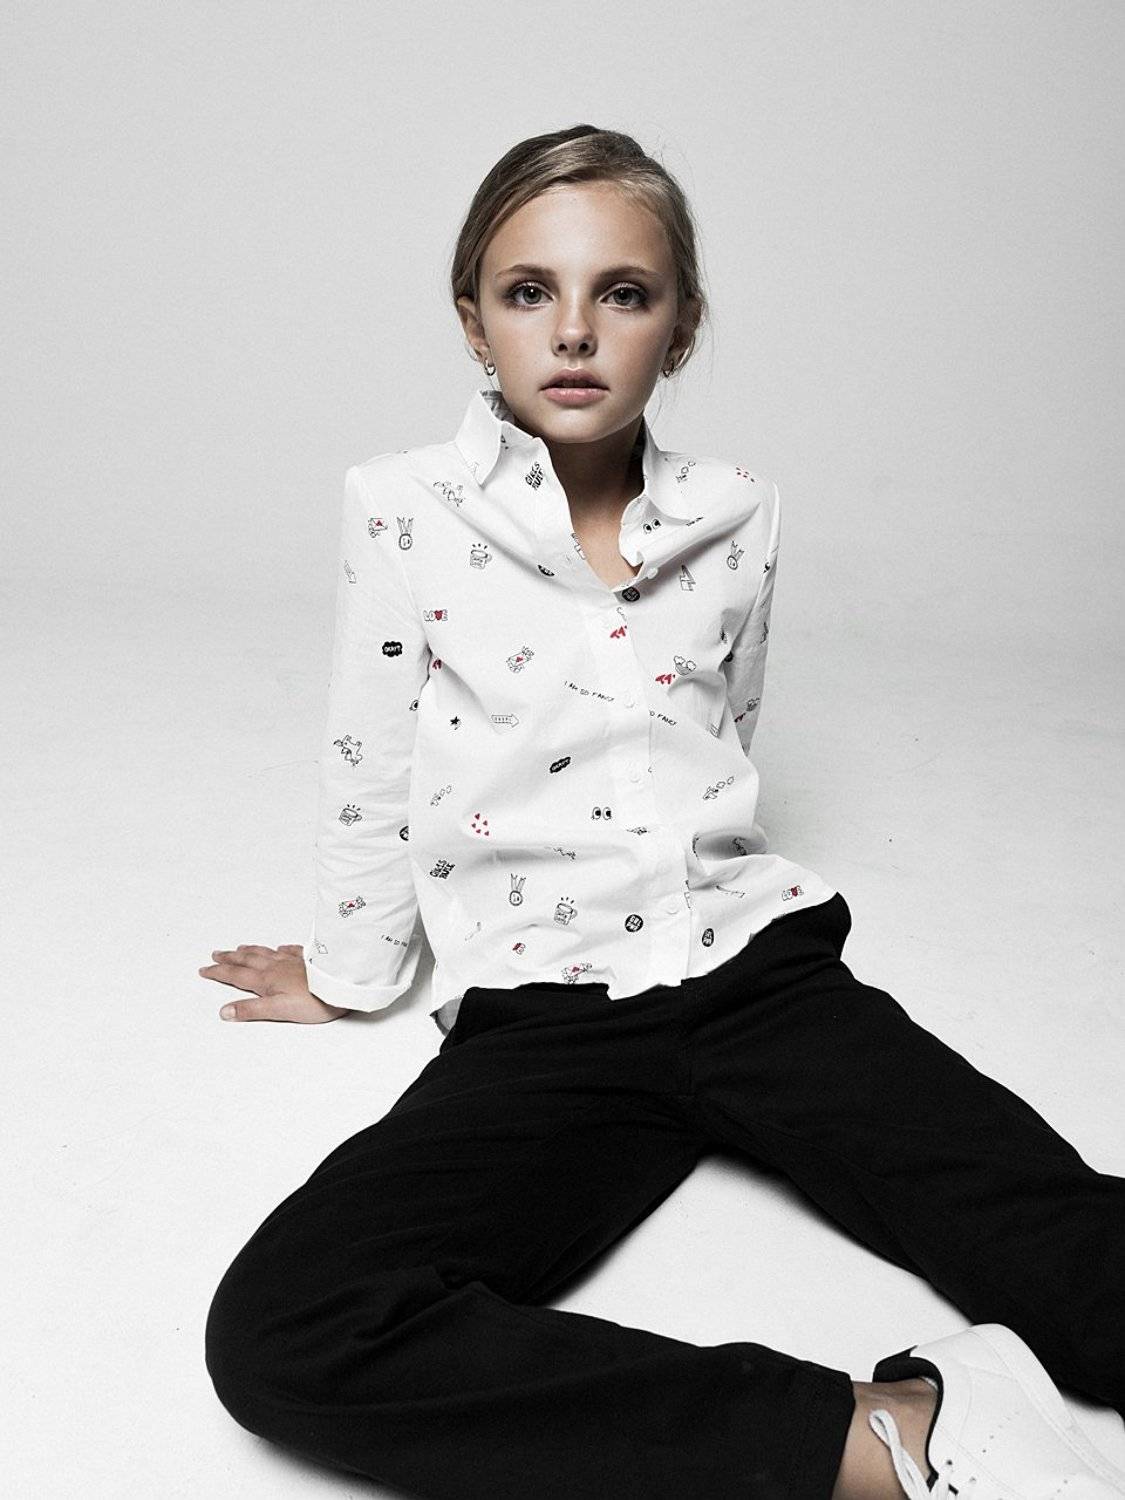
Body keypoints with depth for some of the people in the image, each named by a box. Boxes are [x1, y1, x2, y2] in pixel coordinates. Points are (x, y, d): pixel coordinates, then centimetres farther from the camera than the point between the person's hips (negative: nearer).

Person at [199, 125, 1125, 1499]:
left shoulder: (739, 517, 7)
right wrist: (351, 970, 18)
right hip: (542, 1016, -2)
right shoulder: (402, 509, 0)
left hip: (755, 961, 3)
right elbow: (368, 774, 8)